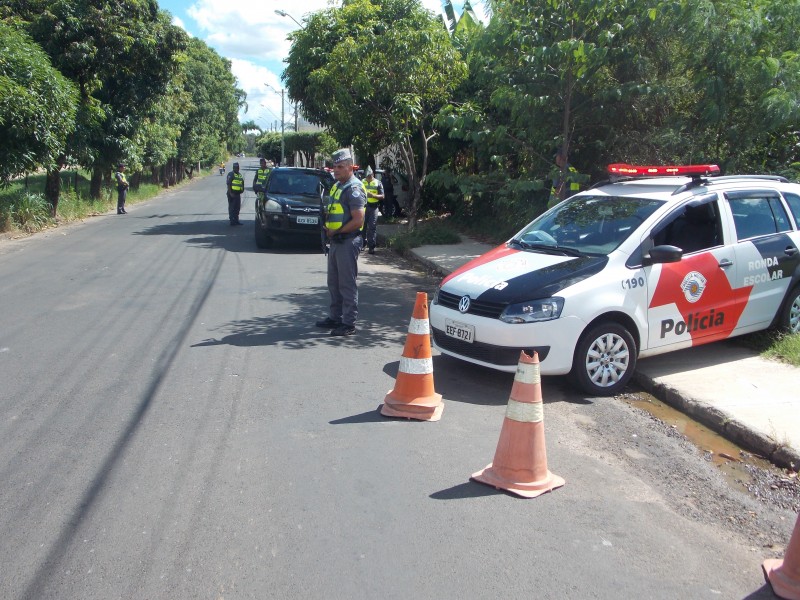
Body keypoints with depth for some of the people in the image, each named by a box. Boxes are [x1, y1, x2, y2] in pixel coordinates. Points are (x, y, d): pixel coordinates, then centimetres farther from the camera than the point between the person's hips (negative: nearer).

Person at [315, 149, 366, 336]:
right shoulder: (337, 186, 15)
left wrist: (336, 231, -13)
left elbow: (358, 221, -21)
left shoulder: (354, 189, -14)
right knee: (333, 282, 16)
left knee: (347, 284, -4)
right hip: (336, 242, 10)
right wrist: (327, 217, 6)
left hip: (348, 242, -10)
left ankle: (349, 324, 2)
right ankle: (335, 317, 28)